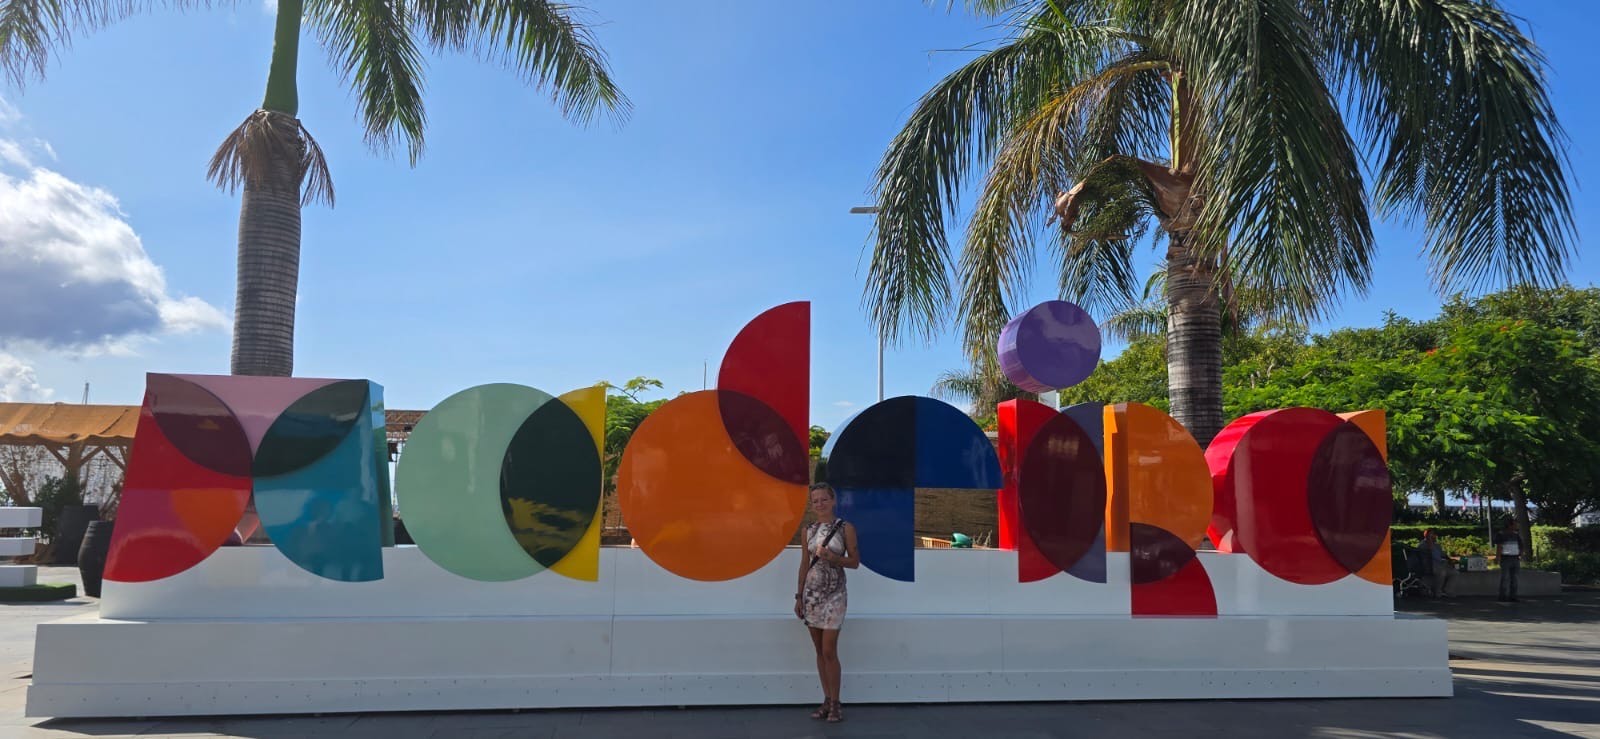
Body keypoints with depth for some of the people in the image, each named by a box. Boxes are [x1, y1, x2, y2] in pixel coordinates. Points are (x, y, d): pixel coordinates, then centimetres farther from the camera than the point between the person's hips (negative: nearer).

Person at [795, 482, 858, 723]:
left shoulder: (845, 528, -4)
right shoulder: (809, 530, 7)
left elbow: (855, 562, -1)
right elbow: (804, 565, 10)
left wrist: (833, 558, -18)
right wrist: (798, 596, 8)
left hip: (834, 594, -4)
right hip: (811, 593, 4)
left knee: (829, 651, -6)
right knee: (819, 651, 7)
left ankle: (835, 704, 4)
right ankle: (826, 700, 16)